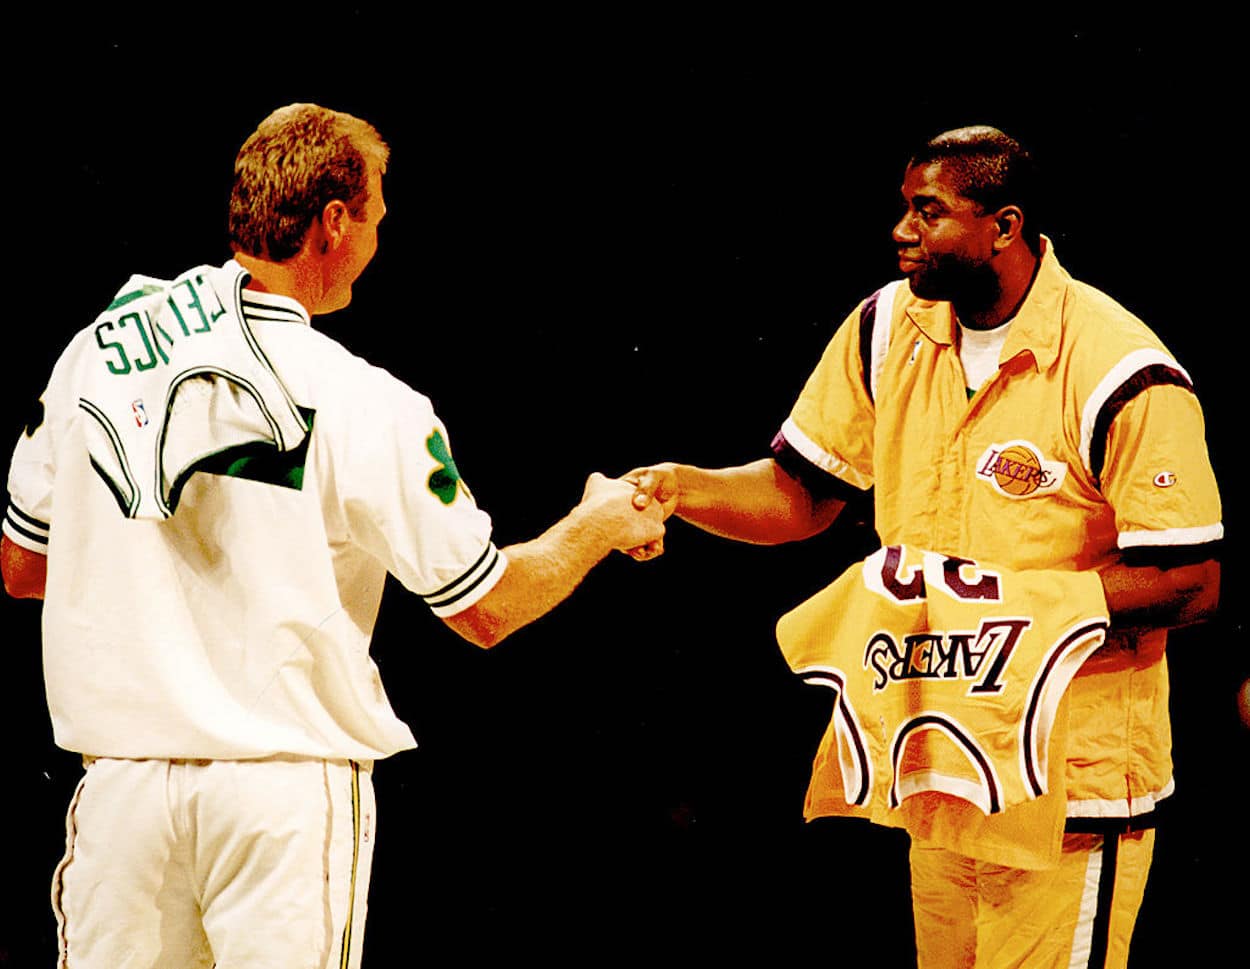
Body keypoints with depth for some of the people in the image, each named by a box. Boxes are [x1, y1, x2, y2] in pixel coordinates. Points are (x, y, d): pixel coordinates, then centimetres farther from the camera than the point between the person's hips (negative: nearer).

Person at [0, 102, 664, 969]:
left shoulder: (95, 351, 4)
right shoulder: (365, 406, -10)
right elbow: (487, 610, -1)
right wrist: (599, 526, 17)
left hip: (122, 761, 4)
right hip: (287, 776, -4)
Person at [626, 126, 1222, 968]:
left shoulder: (1123, 376, -16)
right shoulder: (888, 329, 4)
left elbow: (1193, 585, -17)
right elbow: (802, 493, 11)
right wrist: (683, 489, -9)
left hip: (1071, 781, -6)